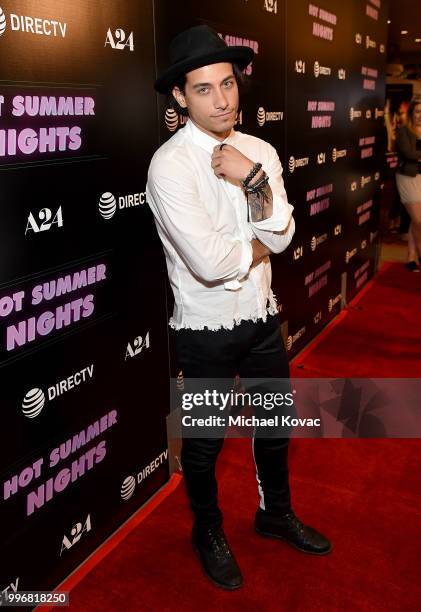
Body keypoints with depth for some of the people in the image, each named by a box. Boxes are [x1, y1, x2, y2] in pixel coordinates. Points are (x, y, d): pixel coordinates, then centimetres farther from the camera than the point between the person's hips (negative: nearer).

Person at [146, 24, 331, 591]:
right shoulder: (170, 165, -19)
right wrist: (260, 248, -10)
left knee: (275, 423, 22)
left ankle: (276, 513, 49)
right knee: (205, 441, 14)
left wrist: (252, 179, -23)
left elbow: (282, 234, -10)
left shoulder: (260, 152, 0)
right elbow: (209, 262, -27)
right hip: (207, 328, -5)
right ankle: (208, 533, 42)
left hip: (263, 316, 6)